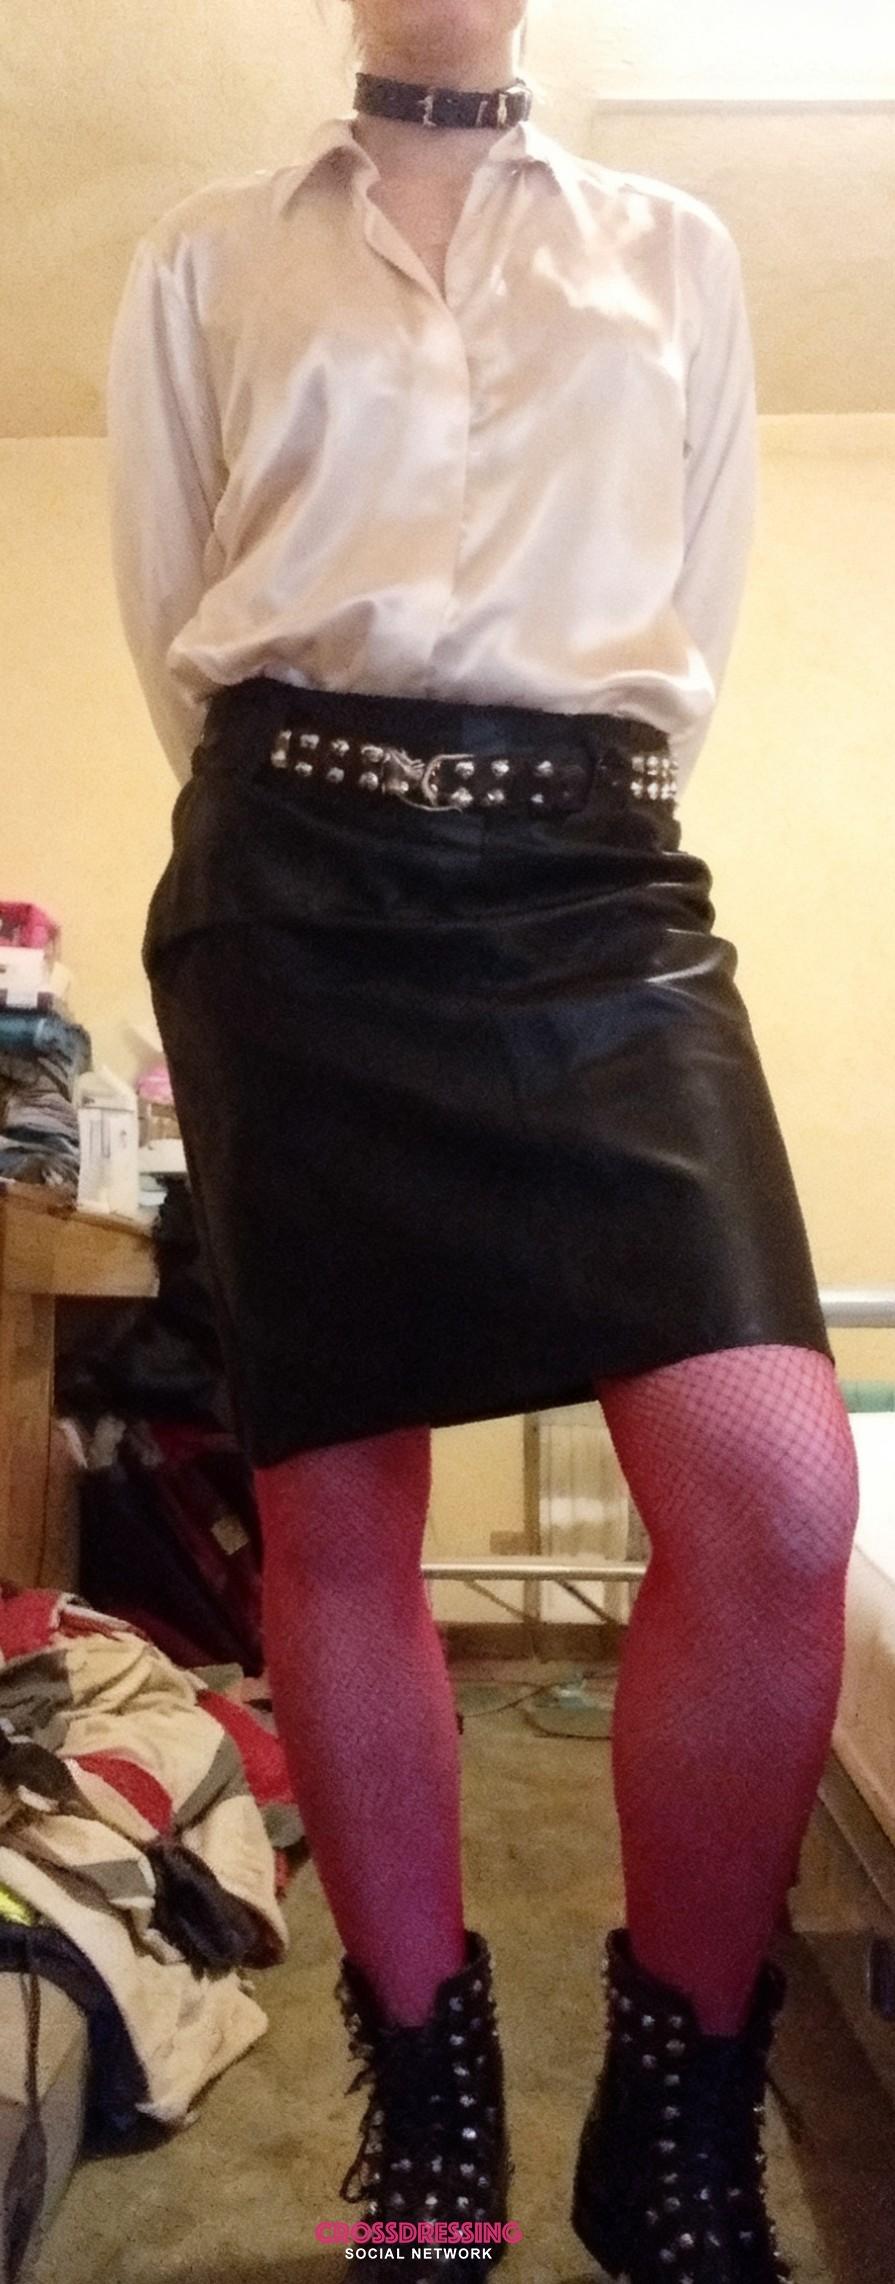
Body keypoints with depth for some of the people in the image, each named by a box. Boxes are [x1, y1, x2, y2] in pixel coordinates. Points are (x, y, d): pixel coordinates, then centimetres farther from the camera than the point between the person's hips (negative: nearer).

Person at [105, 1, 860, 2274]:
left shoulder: (675, 253, 22)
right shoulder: (207, 256, 19)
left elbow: (689, 622, 17)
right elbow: (175, 619, 14)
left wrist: (549, 800, 10)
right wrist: (321, 815, 10)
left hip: (589, 871, 1)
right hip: (299, 881, 0)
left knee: (779, 1500, -18)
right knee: (332, 1508, -1)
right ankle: (429, 2090, 20)